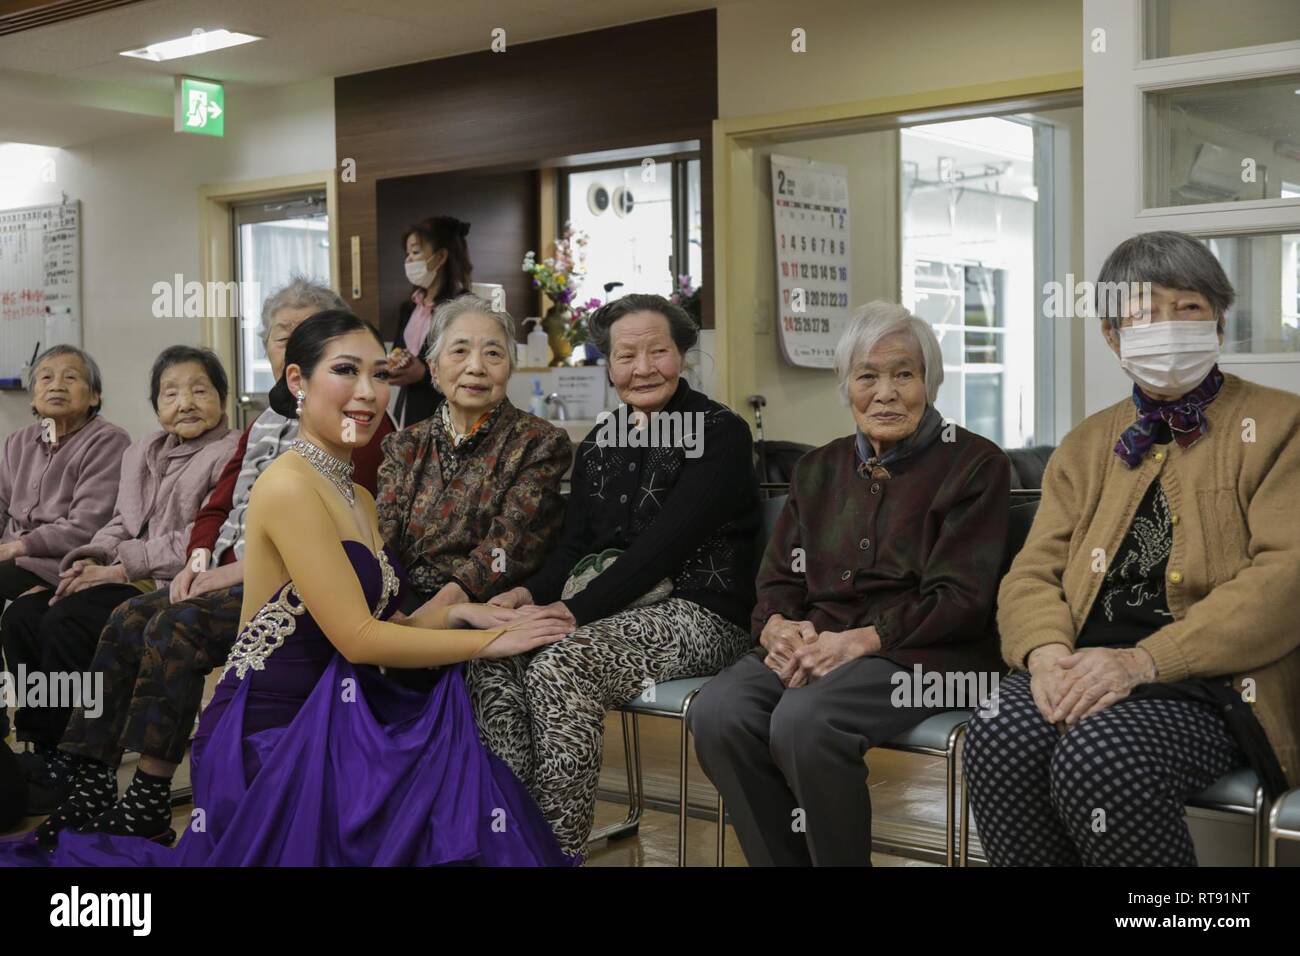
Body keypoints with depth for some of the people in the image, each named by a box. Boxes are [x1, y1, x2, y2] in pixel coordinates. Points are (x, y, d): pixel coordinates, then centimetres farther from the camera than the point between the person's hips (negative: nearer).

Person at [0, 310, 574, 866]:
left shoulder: (358, 499, 14)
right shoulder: (290, 485, -14)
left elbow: (379, 622, 10)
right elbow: (356, 638, -18)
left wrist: (457, 613, -7)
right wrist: (489, 642, -12)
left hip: (331, 716, 8)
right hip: (273, 736, -8)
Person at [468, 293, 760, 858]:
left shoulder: (720, 433, -6)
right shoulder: (598, 445, 16)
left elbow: (665, 543, -16)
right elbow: (574, 547, 13)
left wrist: (573, 610, -22)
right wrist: (531, 593, -10)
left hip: (696, 614, -6)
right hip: (607, 608, 7)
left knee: (558, 670, -31)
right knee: (493, 662, -19)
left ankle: (558, 849, -23)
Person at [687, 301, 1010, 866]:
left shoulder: (974, 464, 2)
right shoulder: (820, 469, 19)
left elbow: (960, 599, -6)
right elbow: (778, 580, 15)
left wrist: (862, 639, -19)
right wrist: (777, 626, -9)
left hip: (924, 654, -5)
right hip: (813, 645, 5)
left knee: (803, 720, -34)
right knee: (716, 713, -25)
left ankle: (839, 858, -13)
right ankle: (782, 861, -9)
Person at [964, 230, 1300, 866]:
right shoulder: (1087, 445, 20)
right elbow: (1032, 574, 12)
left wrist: (1145, 660, -20)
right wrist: (1046, 653, -13)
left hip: (1215, 674, -3)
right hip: (1088, 665, 4)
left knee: (1100, 761, -34)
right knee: (998, 741, -29)